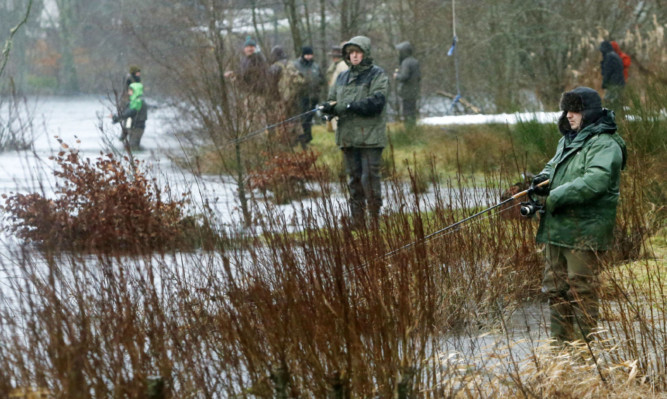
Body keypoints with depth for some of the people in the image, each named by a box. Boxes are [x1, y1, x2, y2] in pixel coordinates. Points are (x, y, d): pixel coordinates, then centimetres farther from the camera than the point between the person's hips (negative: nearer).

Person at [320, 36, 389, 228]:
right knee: (354, 178, 10)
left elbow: (376, 102, -15)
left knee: (370, 178, -11)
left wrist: (348, 106, -22)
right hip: (348, 137, 6)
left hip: (370, 136, -6)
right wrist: (329, 107, -10)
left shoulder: (377, 75, -3)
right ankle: (357, 222, 15)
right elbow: (331, 99, 15)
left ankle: (376, 219, -6)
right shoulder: (343, 77, 17)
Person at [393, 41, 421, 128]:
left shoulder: (406, 63, -17)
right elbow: (419, 77, 12)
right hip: (415, 91, 9)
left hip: (407, 91, -9)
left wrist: (397, 76, -2)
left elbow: (404, 77, -24)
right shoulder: (415, 62, 9)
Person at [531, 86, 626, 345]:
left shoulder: (604, 145, -13)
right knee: (555, 286, 14)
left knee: (582, 289, -5)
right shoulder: (568, 141, 18)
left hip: (584, 232, -10)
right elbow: (554, 166, 27)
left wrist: (555, 196, -25)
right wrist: (543, 179, 1)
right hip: (557, 228, 10)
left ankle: (585, 342, 1)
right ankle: (560, 340, 23)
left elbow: (595, 181, -26)